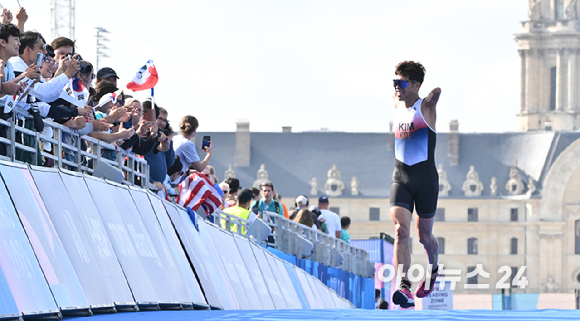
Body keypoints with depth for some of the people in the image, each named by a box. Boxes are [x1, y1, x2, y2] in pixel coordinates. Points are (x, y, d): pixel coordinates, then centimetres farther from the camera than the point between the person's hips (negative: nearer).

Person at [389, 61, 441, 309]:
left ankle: (433, 271, 42)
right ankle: (404, 286, -24)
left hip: (425, 178, -4)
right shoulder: (398, 106, 9)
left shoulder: (425, 107, -8)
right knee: (401, 232, -16)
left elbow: (438, 91, -26)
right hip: (400, 177, 4)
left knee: (424, 236, 11)